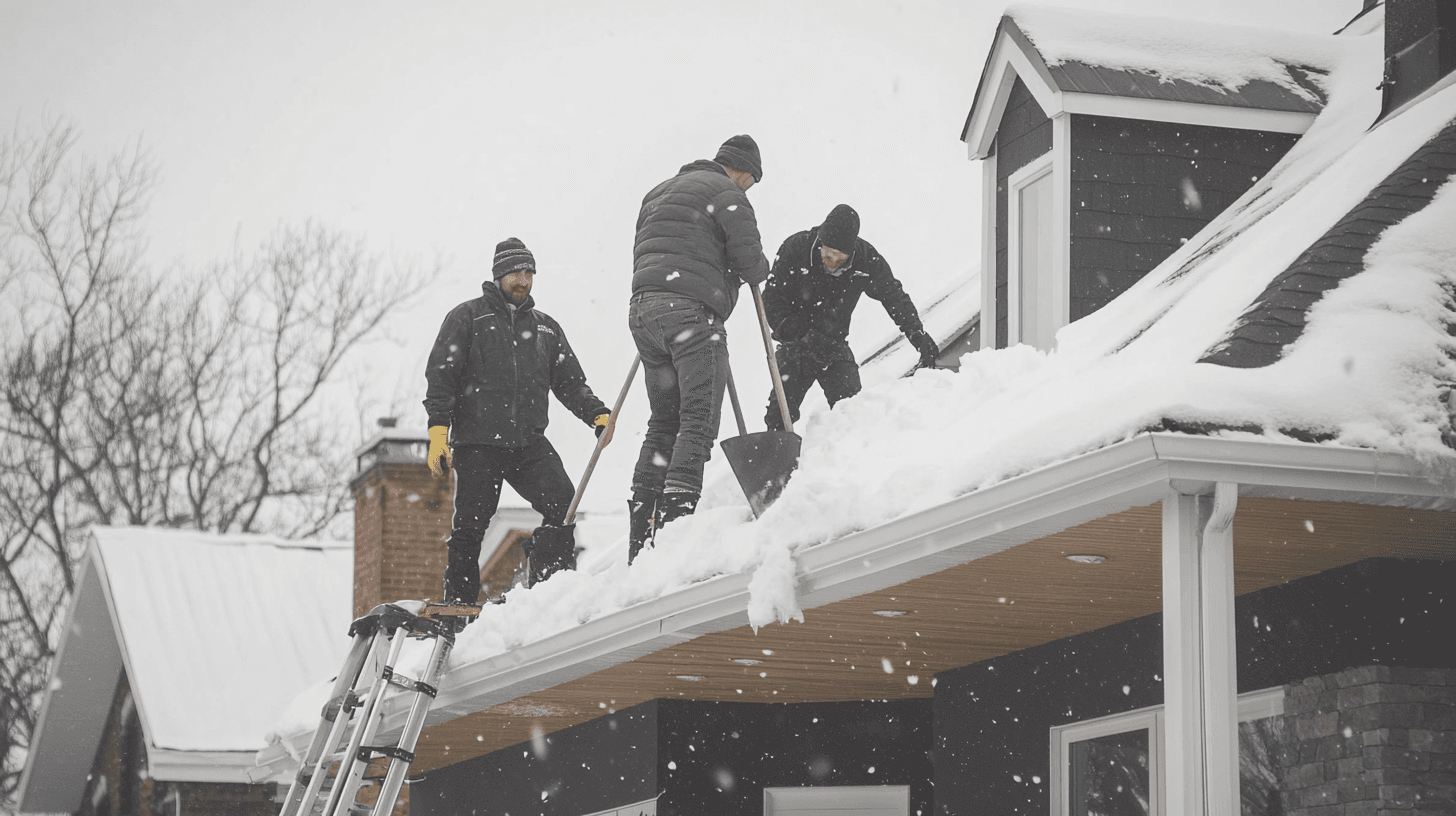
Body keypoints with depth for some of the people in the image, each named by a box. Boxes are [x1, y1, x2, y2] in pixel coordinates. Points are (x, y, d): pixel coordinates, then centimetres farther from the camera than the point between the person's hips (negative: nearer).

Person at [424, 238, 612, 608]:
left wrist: (597, 414, 0)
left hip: (530, 442, 3)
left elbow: (570, 382, 18)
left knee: (562, 502, -17)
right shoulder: (468, 317, 7)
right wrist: (439, 428, -11)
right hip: (477, 442, -3)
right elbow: (441, 374, 0)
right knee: (470, 526, -2)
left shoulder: (546, 327, 20)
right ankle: (458, 605, 10)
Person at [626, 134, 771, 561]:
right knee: (698, 420, -11)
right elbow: (749, 260, -6)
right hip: (691, 312, -8)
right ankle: (677, 512, -26)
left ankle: (640, 535, 5)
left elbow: (641, 255, 27)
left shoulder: (658, 193, 28)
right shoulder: (726, 193, 0)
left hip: (642, 310, 8)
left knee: (664, 422, 12)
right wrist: (760, 270, 15)